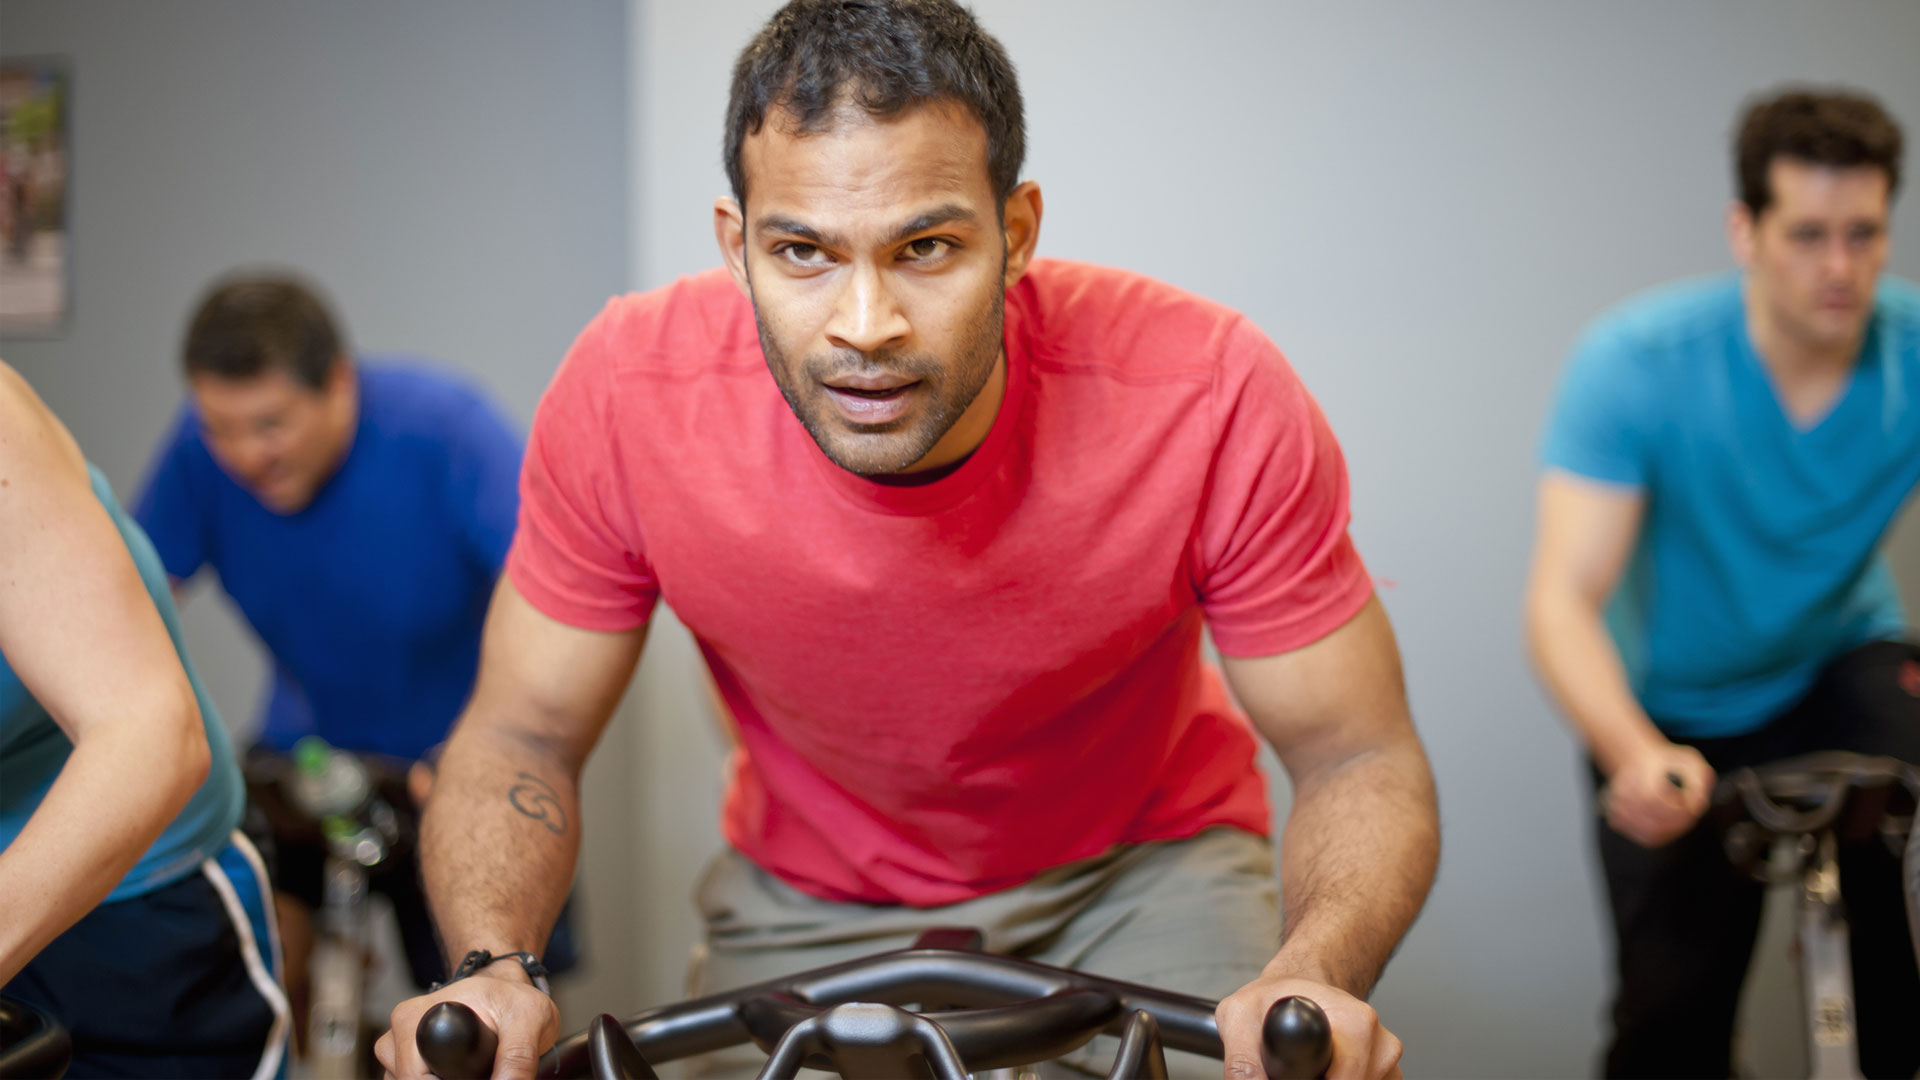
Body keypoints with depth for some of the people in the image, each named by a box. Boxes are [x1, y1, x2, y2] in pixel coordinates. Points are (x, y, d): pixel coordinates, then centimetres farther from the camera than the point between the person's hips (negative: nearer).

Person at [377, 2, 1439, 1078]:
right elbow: (519, 740, -14)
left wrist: (1315, 975, -43)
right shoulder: (626, 394, -28)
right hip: (811, 901, 2)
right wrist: (493, 970, -35)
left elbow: (1360, 760, -21)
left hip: (1141, 868, -1)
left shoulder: (1211, 396, -31)